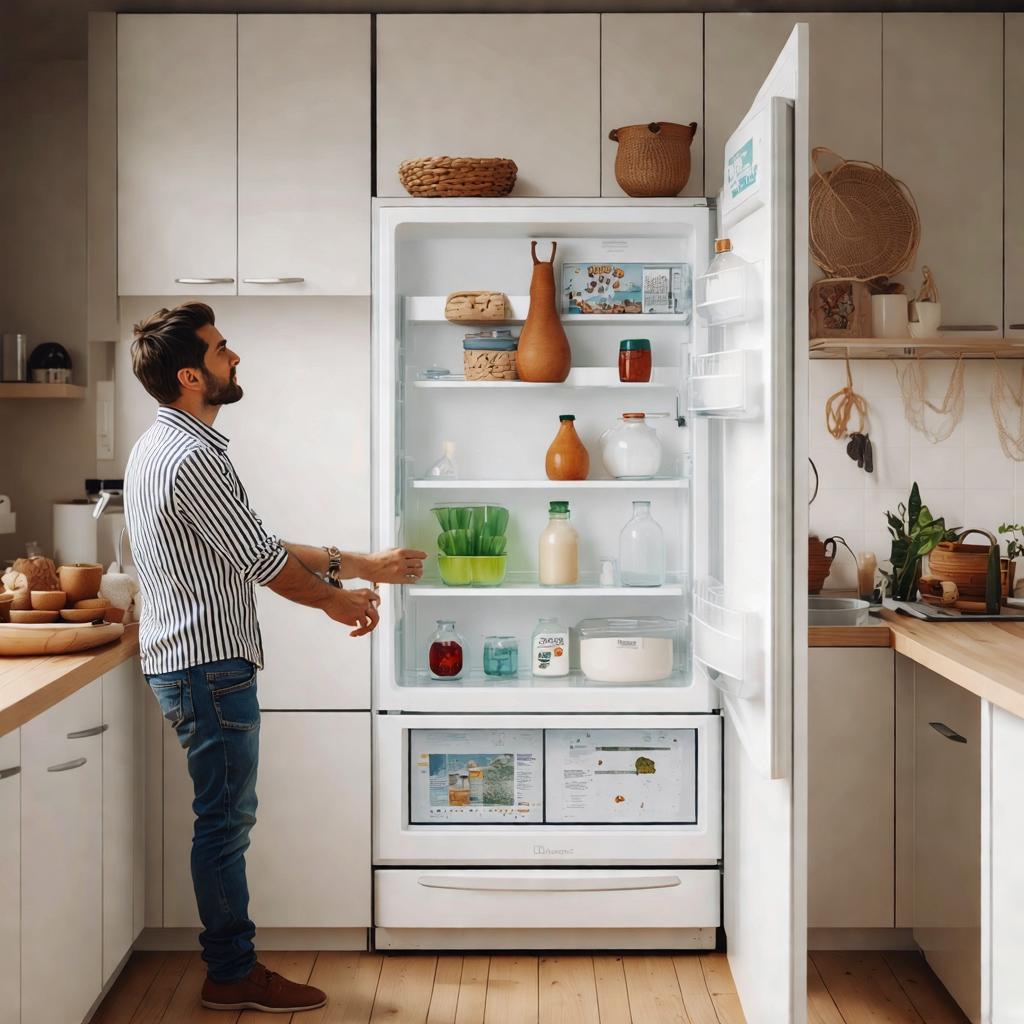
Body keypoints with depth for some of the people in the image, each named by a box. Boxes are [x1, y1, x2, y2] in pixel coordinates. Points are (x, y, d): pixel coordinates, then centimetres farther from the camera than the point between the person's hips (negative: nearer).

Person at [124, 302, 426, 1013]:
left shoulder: (161, 446, 14)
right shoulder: (193, 456, -20)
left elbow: (257, 548, 15)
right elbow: (264, 561, -16)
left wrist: (362, 567, 13)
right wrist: (336, 600, 3)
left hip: (184, 660, 10)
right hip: (210, 665, -10)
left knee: (225, 819, 15)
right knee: (226, 820, 0)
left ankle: (232, 965, 24)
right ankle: (234, 978, 12)